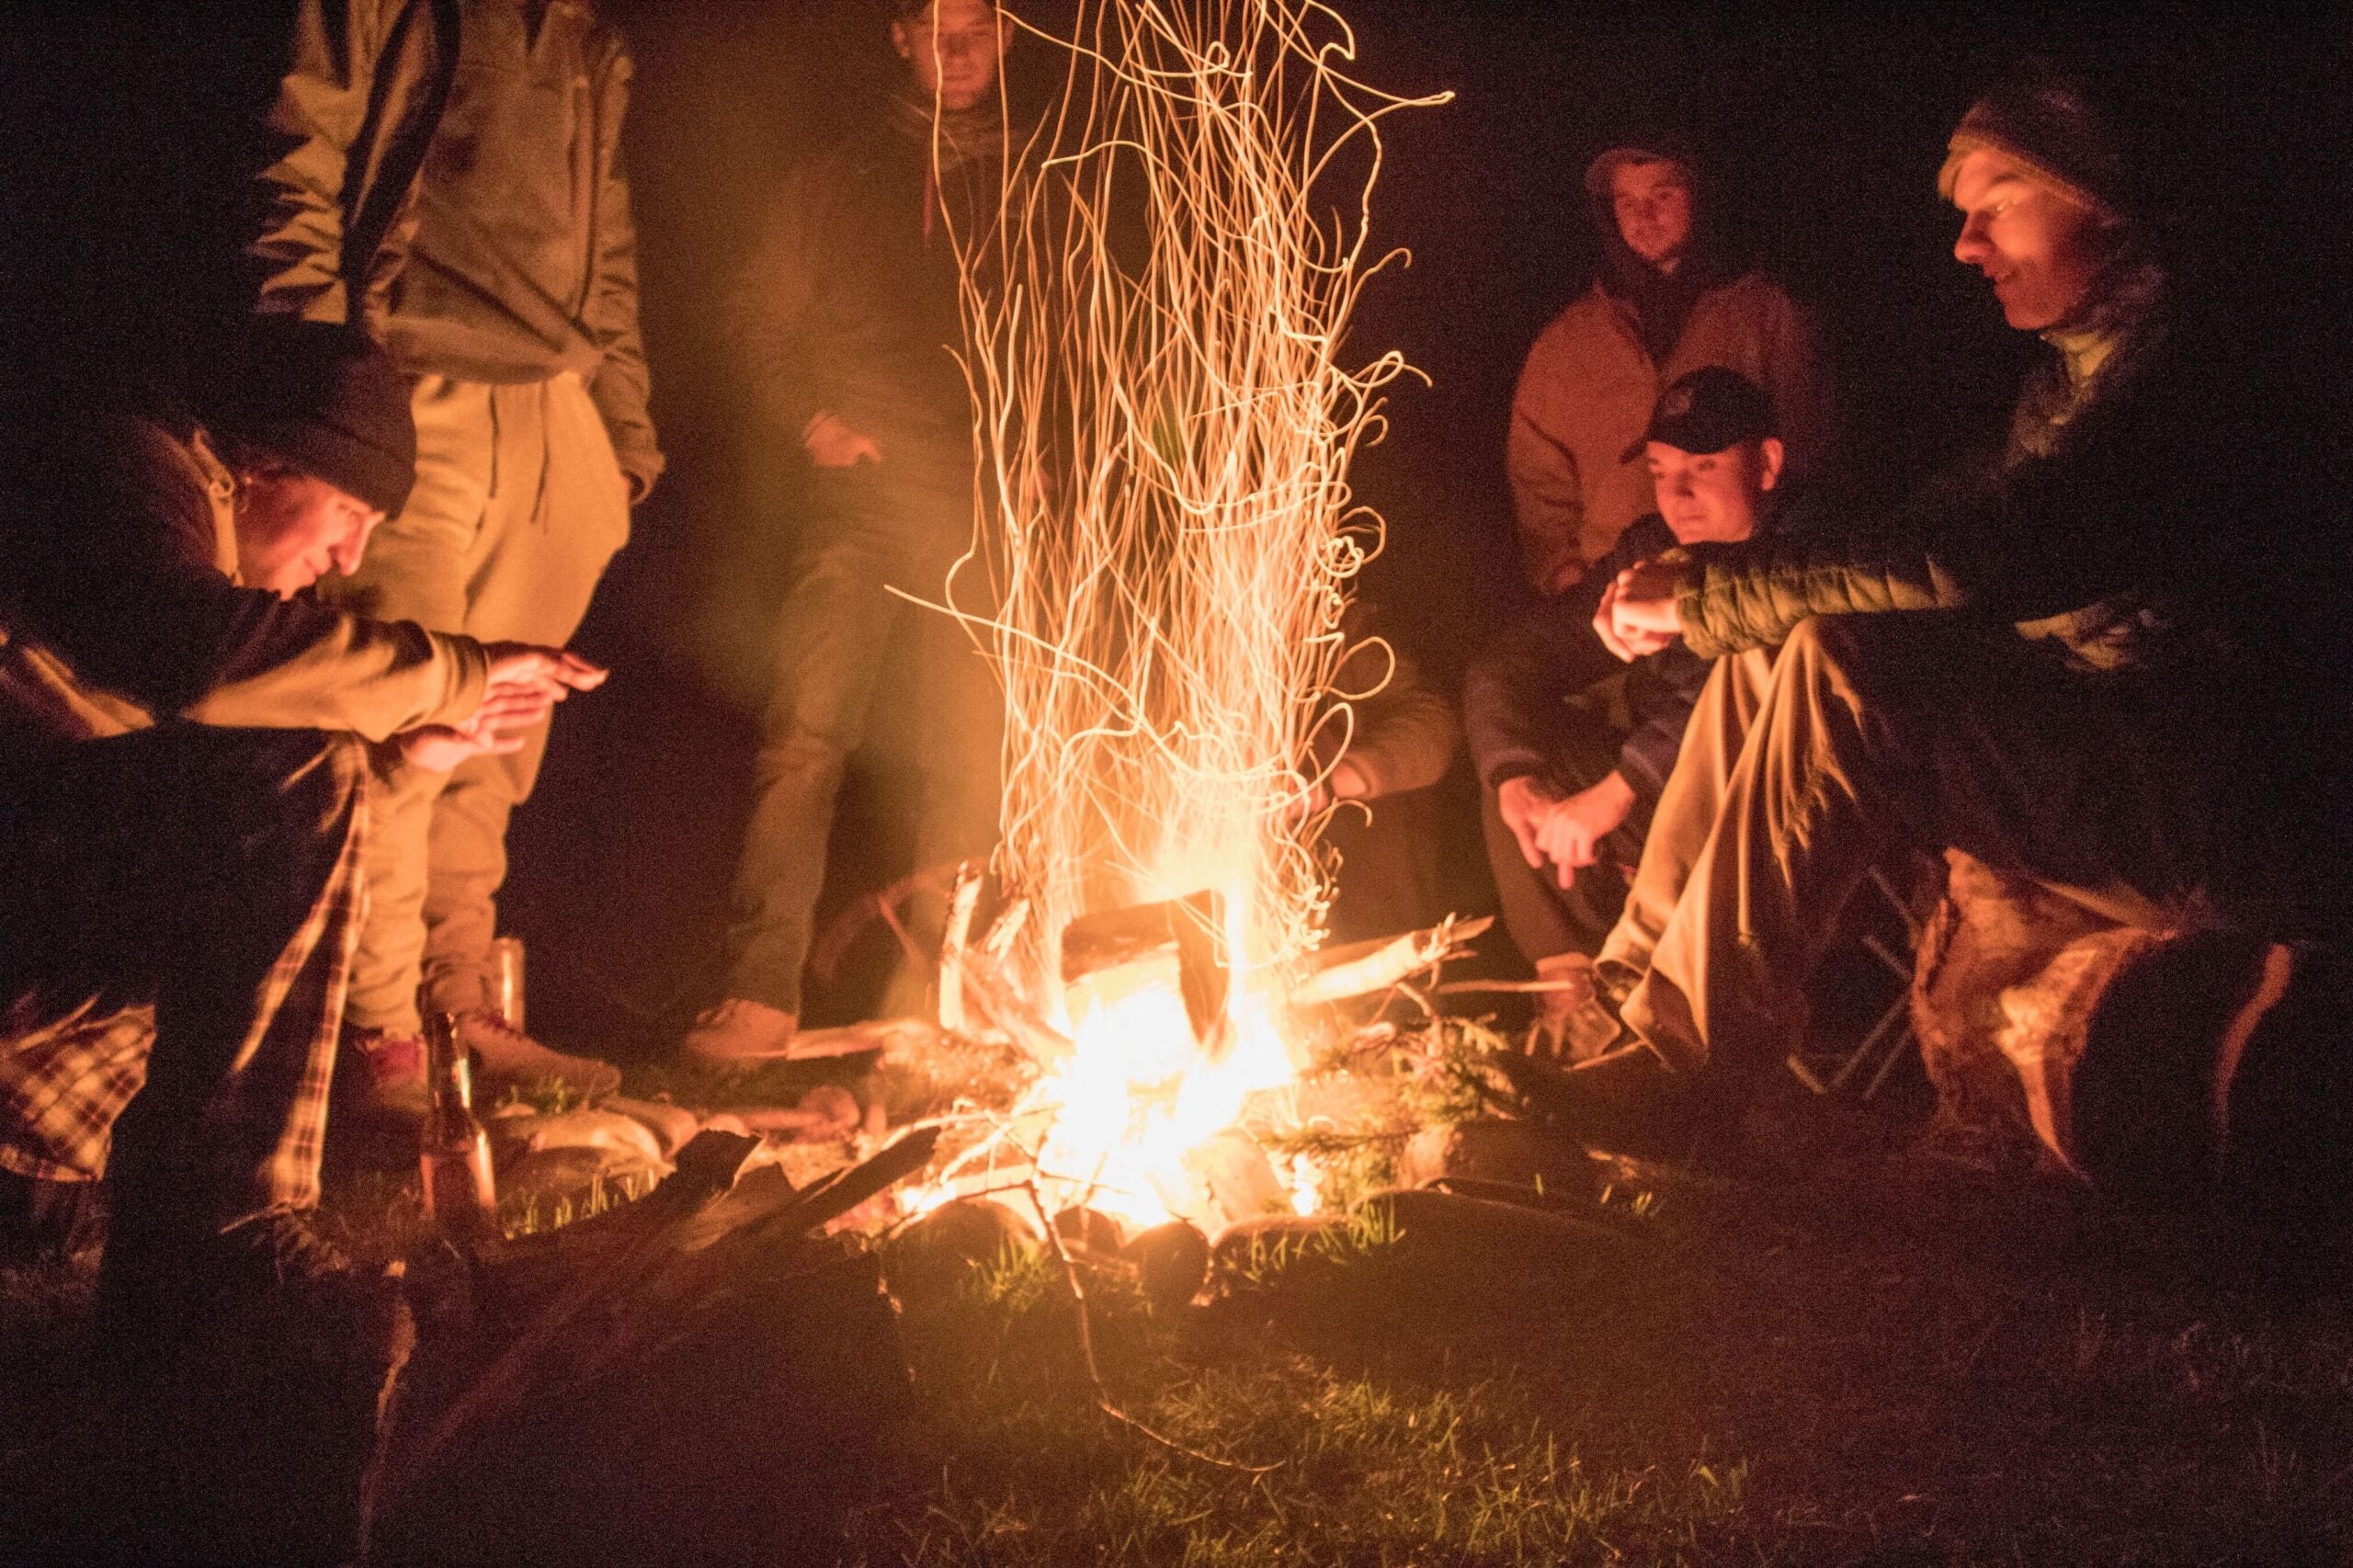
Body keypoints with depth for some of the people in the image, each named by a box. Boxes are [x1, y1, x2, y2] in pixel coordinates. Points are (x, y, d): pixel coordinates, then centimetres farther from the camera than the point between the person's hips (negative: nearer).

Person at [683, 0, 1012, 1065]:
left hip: (989, 512, 1)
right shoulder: (840, 179, 14)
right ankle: (762, 989, -13)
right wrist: (808, 417, -3)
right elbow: (763, 322, 14)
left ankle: (927, 994, 9)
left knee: (972, 756, 0)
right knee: (804, 737, -13)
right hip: (861, 498, -1)